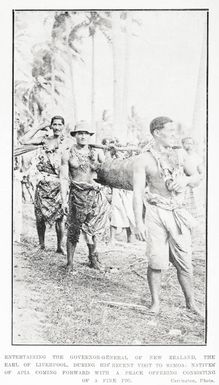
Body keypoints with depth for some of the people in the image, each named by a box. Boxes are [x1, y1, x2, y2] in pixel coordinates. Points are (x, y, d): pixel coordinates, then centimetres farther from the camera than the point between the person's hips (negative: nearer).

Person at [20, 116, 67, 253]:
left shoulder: (67, 142, 3)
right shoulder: (45, 139, 7)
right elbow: (24, 141, -3)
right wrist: (40, 127, 0)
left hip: (59, 183, -1)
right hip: (43, 183, 2)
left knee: (59, 216, 0)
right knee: (40, 216, 6)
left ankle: (60, 246, 13)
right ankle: (41, 244, 21)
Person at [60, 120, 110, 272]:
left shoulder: (97, 153, 8)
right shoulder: (68, 155, 3)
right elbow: (64, 178, 0)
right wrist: (64, 200, -5)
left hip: (95, 193, 2)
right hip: (77, 195, -2)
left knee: (92, 228, 9)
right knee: (74, 229, -1)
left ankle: (93, 259, 23)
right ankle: (70, 262, 8)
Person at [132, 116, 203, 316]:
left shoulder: (180, 154, 9)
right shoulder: (144, 160, -3)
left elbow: (197, 178, 16)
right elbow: (137, 193, -6)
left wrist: (185, 180, -8)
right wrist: (139, 222, -13)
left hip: (178, 213, 3)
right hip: (156, 213, -3)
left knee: (184, 261, 5)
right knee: (156, 260, -3)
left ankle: (191, 303, 19)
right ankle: (155, 303, 13)